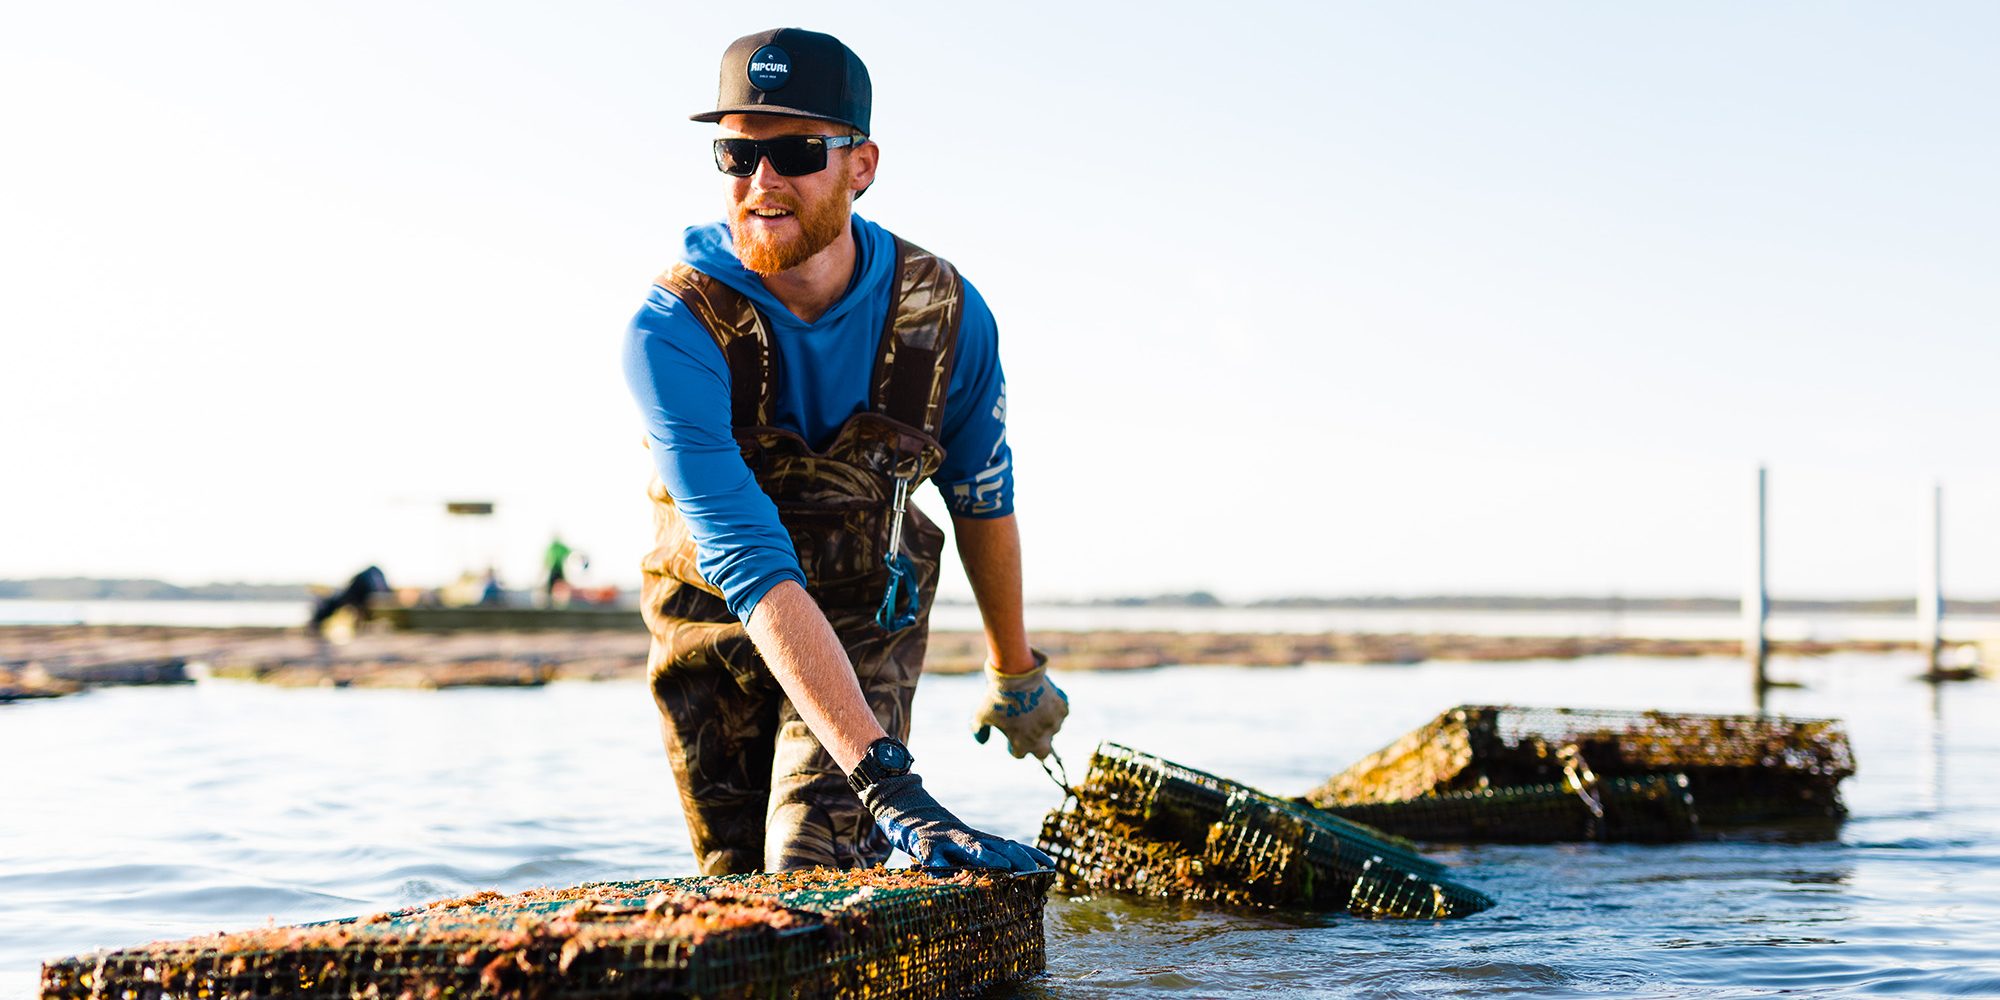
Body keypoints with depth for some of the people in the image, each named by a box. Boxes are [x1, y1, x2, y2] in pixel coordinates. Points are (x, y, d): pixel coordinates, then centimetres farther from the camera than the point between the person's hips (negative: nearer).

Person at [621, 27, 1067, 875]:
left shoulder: (945, 313, -19)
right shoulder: (672, 335, -30)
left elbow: (981, 495, 1)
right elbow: (752, 567, -39)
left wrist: (1014, 669, 15)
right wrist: (885, 780, -49)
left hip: (867, 616, 0)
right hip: (714, 617, 0)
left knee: (814, 870, -20)